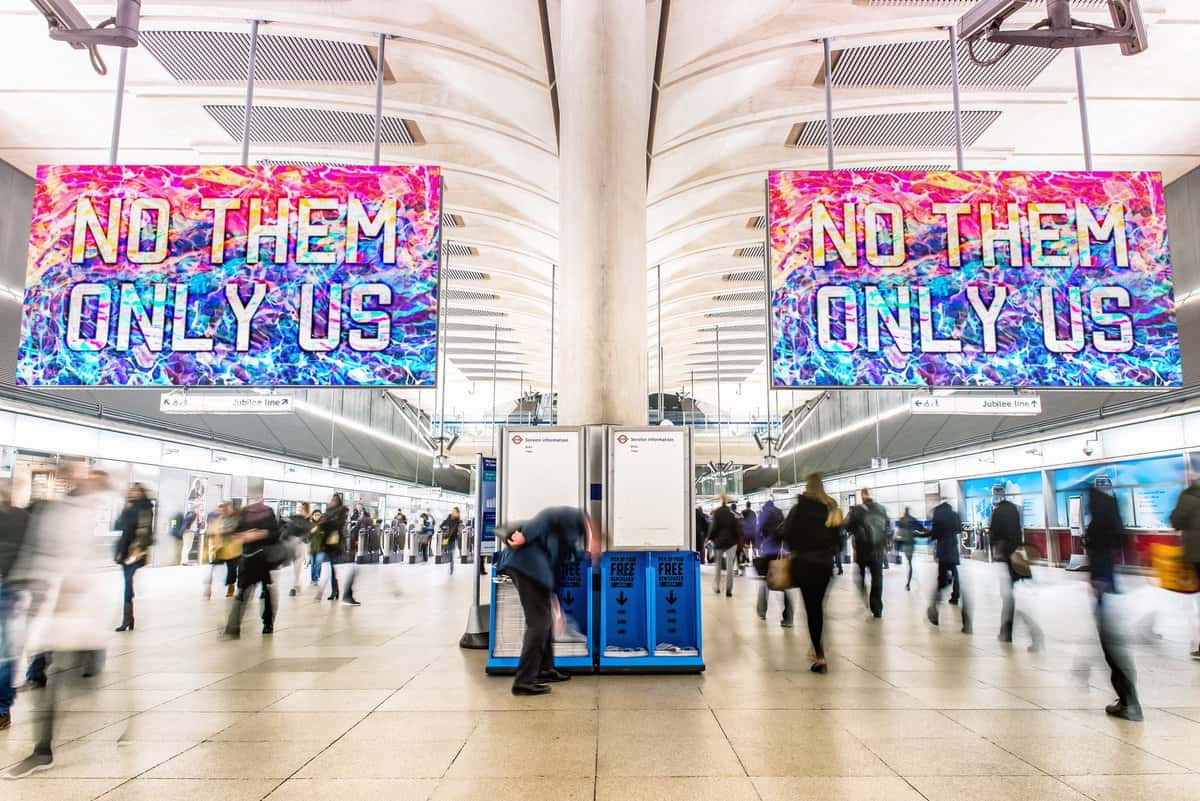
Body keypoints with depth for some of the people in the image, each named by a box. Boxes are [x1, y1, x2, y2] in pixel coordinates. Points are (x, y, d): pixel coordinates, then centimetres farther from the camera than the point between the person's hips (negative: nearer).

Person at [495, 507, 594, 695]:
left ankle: (544, 669, 30)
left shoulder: (572, 532, 30)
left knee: (545, 617, 19)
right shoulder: (576, 518, 5)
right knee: (539, 621, -7)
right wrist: (525, 536, -22)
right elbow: (547, 517, -13)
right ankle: (524, 681, -5)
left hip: (528, 563, 10)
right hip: (526, 560, -10)